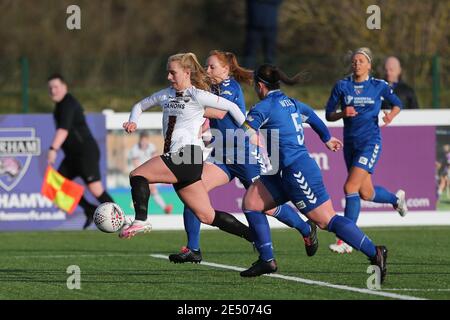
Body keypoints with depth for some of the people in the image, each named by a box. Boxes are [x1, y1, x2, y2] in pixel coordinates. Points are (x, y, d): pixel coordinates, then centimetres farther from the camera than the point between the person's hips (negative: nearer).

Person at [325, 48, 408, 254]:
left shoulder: (379, 86, -2)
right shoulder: (342, 86, 2)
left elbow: (397, 104, 13)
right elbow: (328, 115, 5)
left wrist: (391, 115, -9)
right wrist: (343, 113, -15)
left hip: (370, 142, -4)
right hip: (350, 142, 5)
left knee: (350, 187, -17)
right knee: (366, 194, 13)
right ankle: (396, 198, 47)